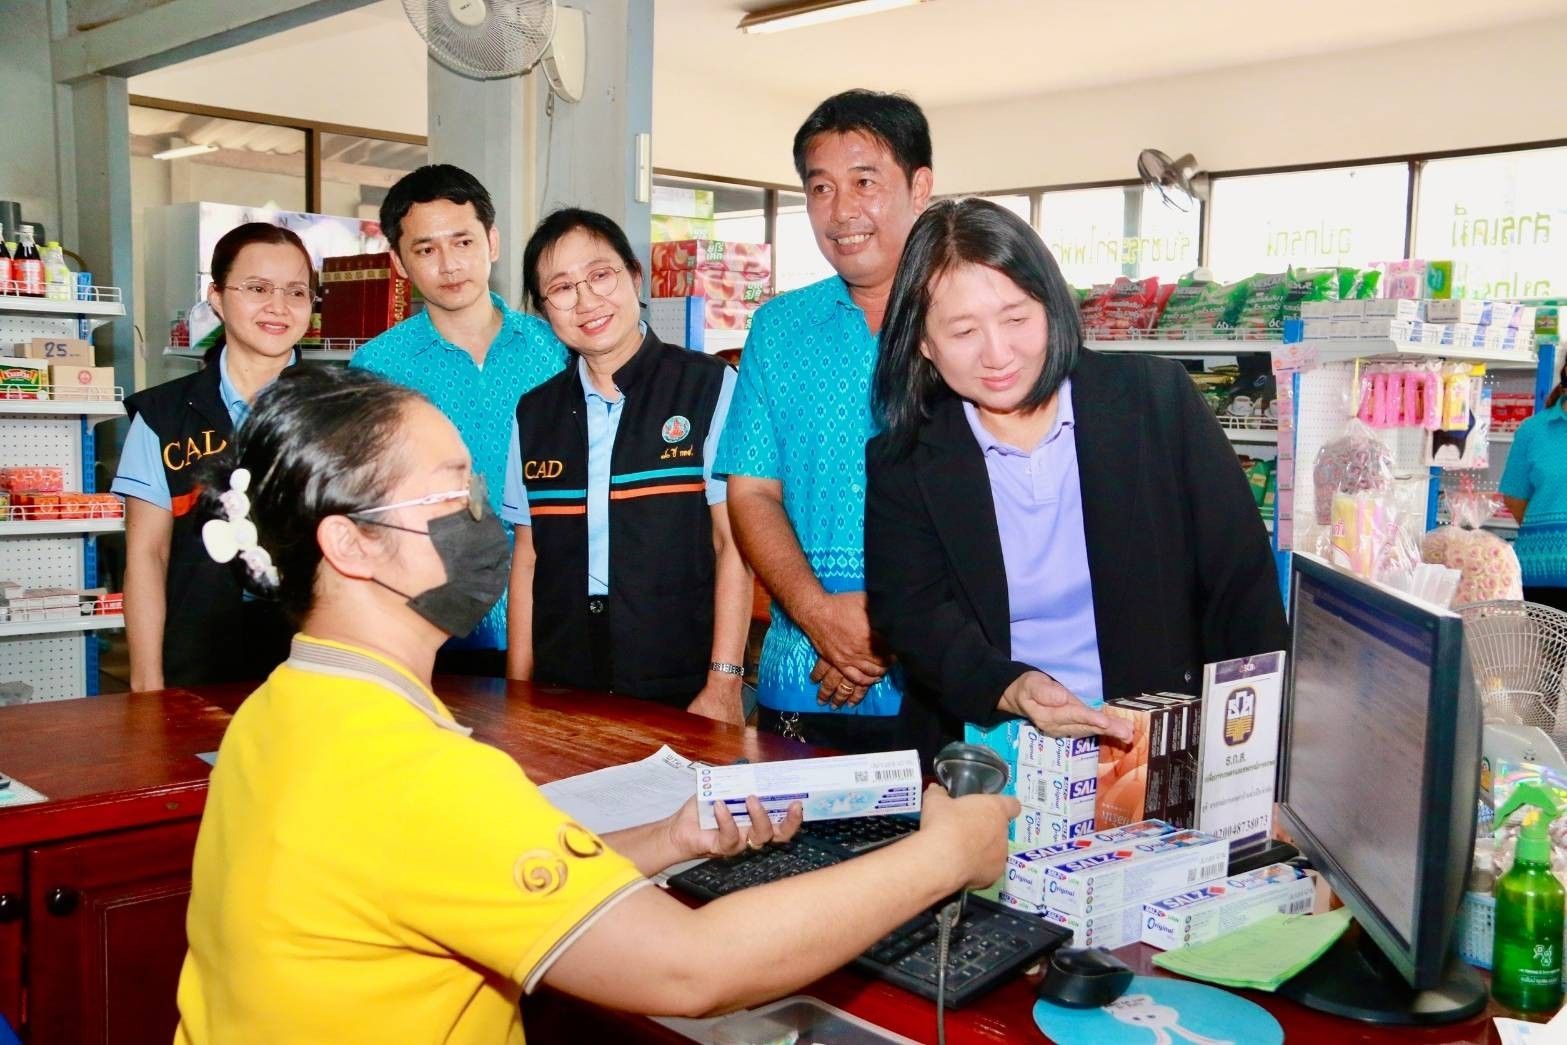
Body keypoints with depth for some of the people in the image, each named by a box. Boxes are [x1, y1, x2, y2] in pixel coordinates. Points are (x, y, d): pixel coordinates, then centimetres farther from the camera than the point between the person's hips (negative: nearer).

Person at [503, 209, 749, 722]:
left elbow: (733, 544, -7)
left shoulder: (710, 389, -5)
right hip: (561, 694, 4)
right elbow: (526, 561, 10)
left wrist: (724, 684, -12)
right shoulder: (533, 413, 9)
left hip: (682, 694, -3)